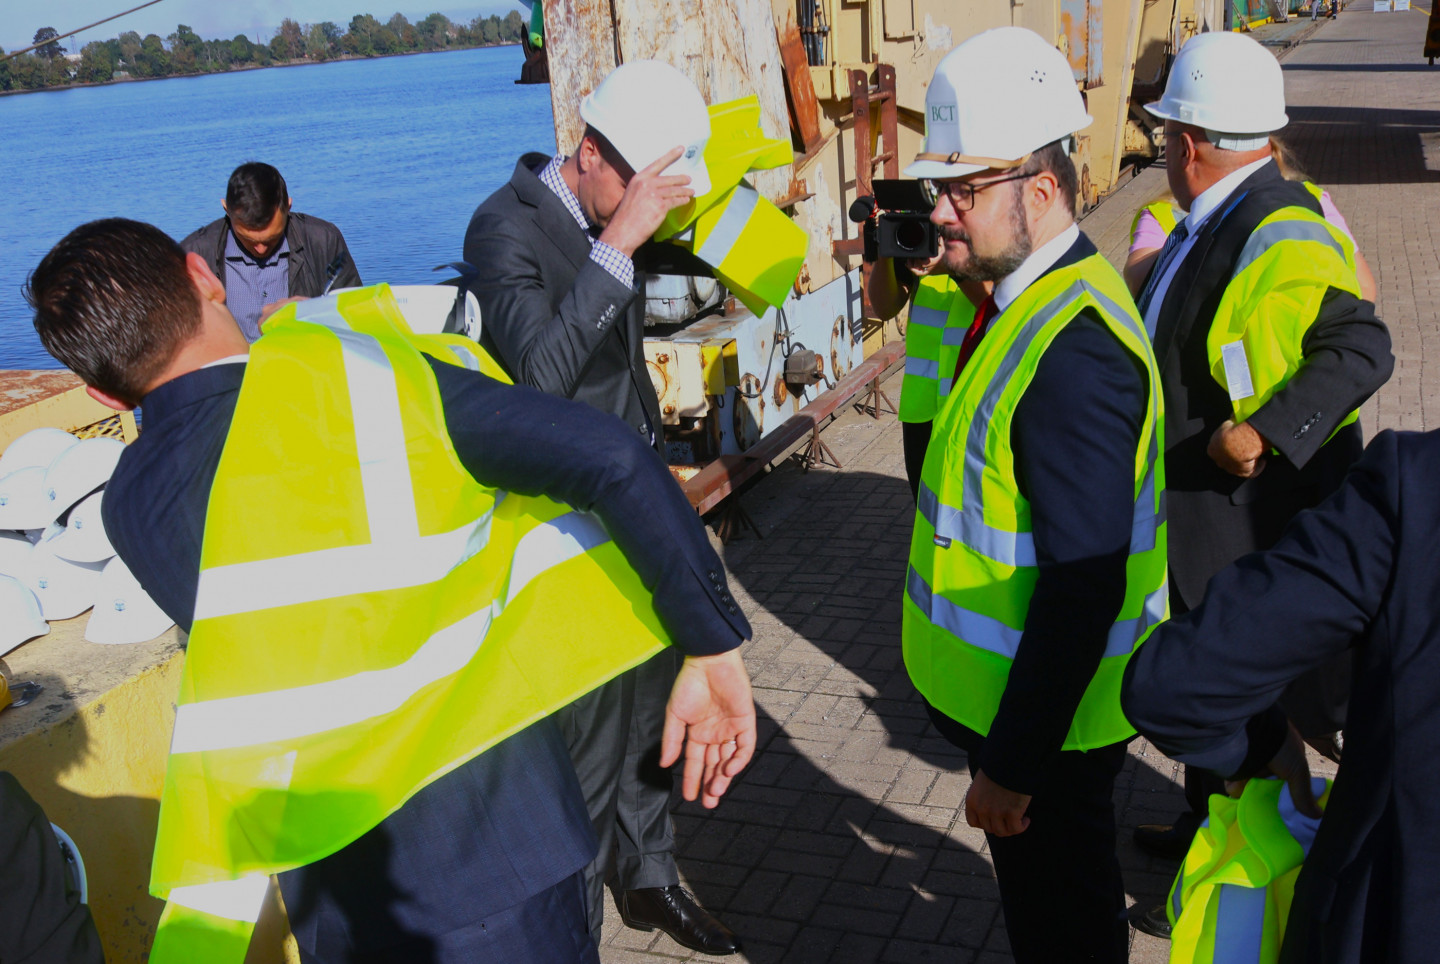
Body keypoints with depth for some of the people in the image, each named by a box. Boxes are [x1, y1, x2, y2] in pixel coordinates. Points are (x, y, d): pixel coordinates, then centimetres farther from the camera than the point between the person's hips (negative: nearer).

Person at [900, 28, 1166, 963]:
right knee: (1052, 889, 28)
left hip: (1049, 707, -9)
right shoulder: (1033, 295, 4)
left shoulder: (1074, 348, -28)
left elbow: (1084, 582, -29)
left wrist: (1013, 764, -24)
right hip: (1012, 683, 9)